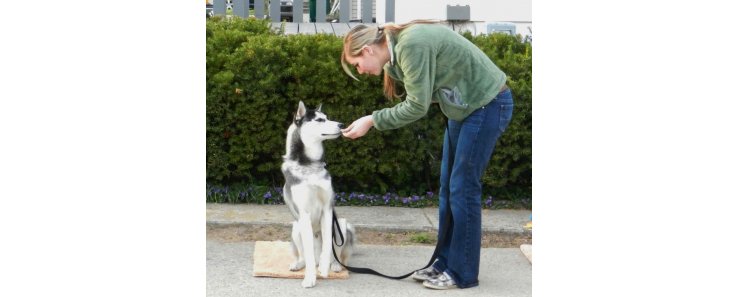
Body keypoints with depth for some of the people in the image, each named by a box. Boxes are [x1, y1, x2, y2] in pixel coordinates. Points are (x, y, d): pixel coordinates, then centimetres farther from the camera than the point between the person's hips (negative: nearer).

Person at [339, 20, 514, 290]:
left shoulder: (412, 45, -25)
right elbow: (417, 100, 4)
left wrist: (372, 120, -17)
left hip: (487, 104, -9)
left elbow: (417, 106, -23)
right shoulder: (398, 48, 5)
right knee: (448, 187, 10)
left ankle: (463, 274, 3)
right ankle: (445, 263, 17)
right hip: (465, 106, 10)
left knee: (463, 188, -5)